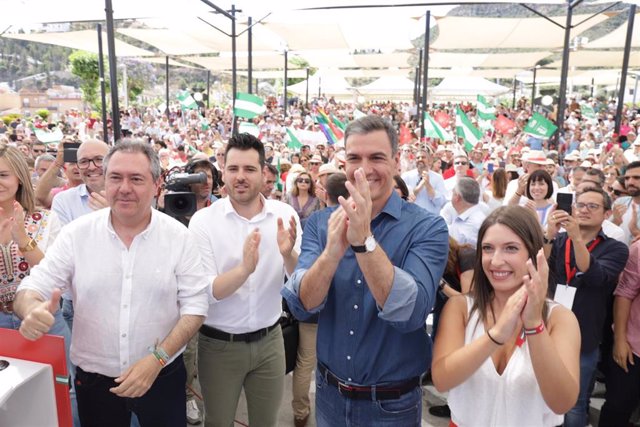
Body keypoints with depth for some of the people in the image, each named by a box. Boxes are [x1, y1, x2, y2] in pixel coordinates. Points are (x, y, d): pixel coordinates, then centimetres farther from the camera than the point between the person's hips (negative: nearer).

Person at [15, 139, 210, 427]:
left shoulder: (178, 236, -9)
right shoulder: (76, 233, -6)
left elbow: (195, 305, -9)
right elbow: (32, 288, -4)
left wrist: (157, 359, -19)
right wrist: (33, 309, -28)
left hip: (162, 377, -1)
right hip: (93, 379, 2)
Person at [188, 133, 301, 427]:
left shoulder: (285, 215, -8)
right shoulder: (203, 220, -13)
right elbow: (204, 292, -18)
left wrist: (288, 254, -31)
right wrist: (244, 269, -38)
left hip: (269, 340, 2)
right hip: (219, 345, -1)